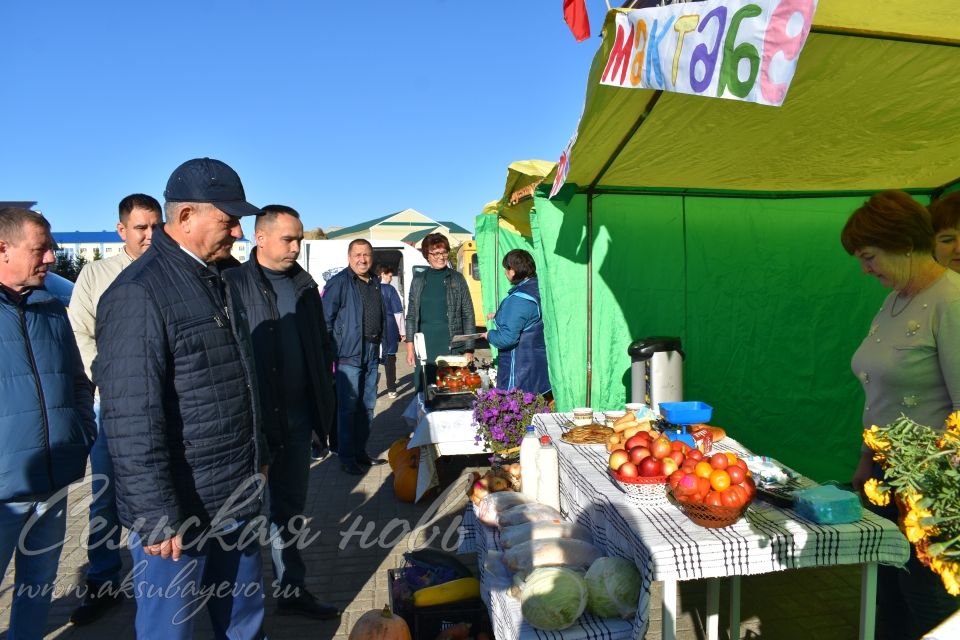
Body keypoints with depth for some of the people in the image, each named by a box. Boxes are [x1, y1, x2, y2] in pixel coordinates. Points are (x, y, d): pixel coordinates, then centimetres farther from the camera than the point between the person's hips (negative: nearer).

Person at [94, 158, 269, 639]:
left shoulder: (215, 280, 9)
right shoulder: (138, 293, -19)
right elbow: (132, 422, -22)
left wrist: (257, 459, 19)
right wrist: (157, 518, -19)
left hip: (237, 497, 8)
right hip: (178, 511, -7)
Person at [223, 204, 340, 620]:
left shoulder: (304, 284, 9)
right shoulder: (233, 284, -9)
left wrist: (325, 404, 11)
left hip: (297, 417, 5)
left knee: (290, 508, 17)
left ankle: (291, 589, 31)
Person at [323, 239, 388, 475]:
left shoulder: (375, 283, 13)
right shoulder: (339, 283, -10)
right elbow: (325, 320, -12)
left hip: (372, 355, 7)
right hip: (349, 356, -7)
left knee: (367, 406, 14)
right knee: (348, 408, -2)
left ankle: (361, 451, 26)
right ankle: (346, 458, 8)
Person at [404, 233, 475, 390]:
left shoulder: (457, 279, 3)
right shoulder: (418, 280, 8)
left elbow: (468, 315, 2)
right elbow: (411, 315, 11)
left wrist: (469, 349, -3)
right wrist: (409, 346, 4)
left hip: (451, 345, -2)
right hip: (425, 346, 2)